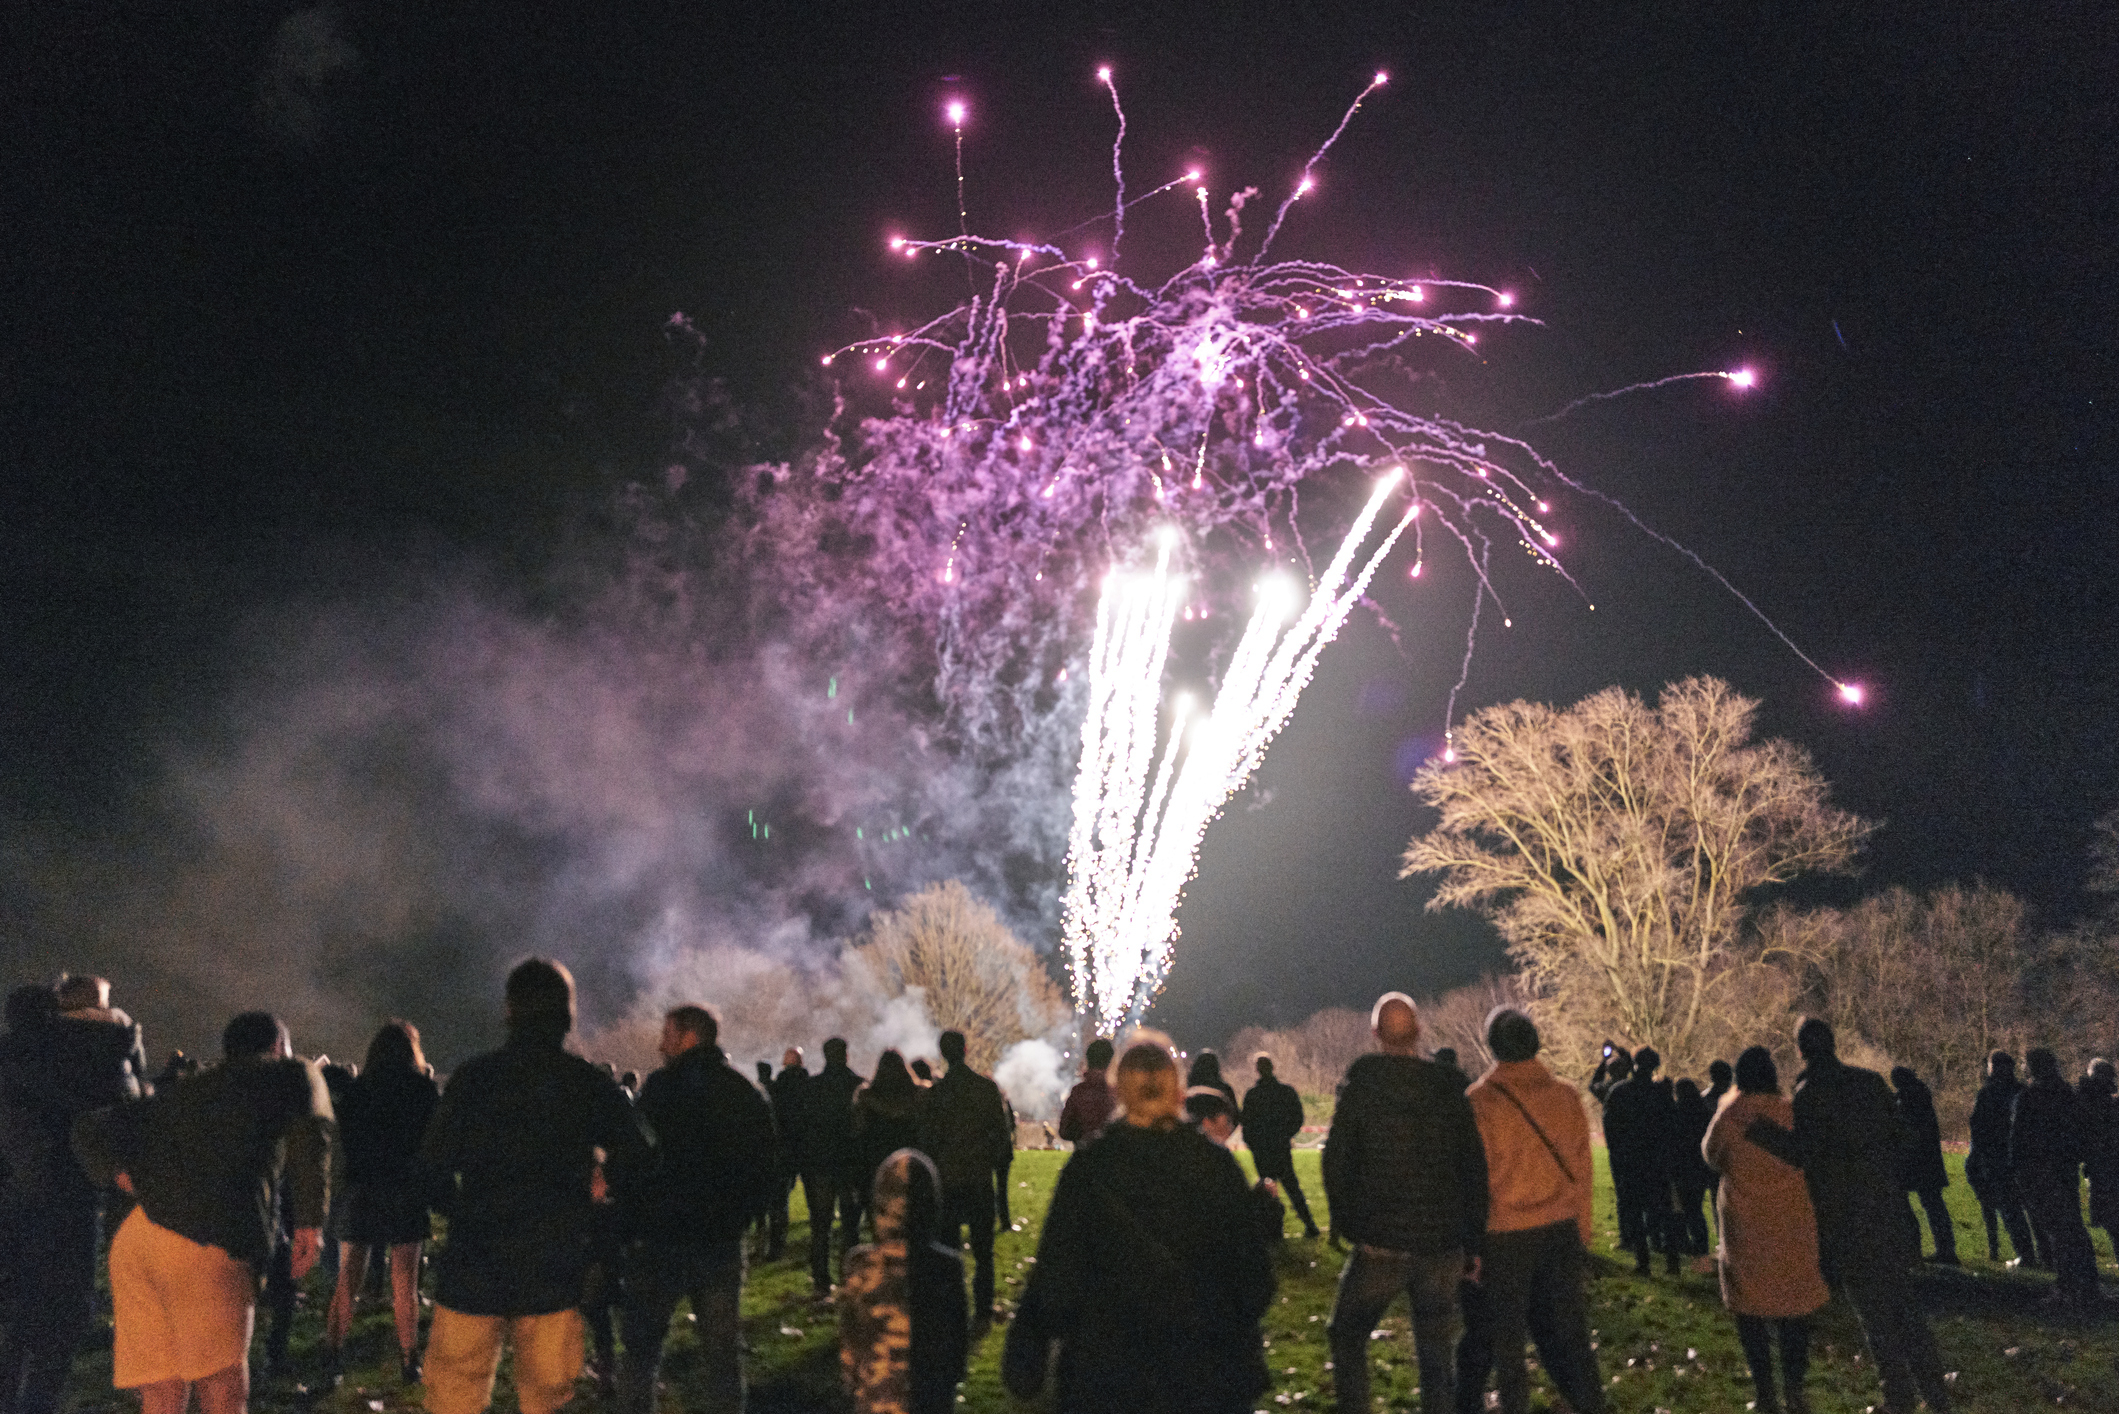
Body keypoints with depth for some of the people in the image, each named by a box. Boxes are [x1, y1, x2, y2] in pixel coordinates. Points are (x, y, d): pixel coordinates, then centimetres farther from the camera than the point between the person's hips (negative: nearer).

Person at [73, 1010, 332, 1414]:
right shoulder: (293, 1075, 17)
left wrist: (124, 1177, 17)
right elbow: (309, 1131, -4)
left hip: (133, 1241, 6)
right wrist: (311, 1222, -5)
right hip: (207, 1243, -6)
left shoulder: (182, 1093, 32)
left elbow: (91, 1129, 28)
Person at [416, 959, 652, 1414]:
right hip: (556, 1274, 1)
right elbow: (639, 1162, -3)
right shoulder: (592, 1085, -2)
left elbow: (433, 1169, -4)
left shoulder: (472, 1078, -4)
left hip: (474, 1272, -1)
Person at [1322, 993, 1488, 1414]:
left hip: (1380, 1243, -3)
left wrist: (1344, 1223, 4)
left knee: (1347, 1335, 14)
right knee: (1437, 1350, 13)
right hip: (1443, 1246, 3)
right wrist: (1472, 1244, 9)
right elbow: (1474, 1168, 3)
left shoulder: (1360, 1084, -6)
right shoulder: (1447, 1088, 2)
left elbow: (1337, 1160, -8)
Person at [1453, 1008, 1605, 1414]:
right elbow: (1583, 1173, 4)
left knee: (1505, 1340, 8)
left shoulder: (1480, 1100, -11)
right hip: (1562, 1229, 4)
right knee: (1570, 1335, 13)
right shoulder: (1566, 1095, 0)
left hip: (1505, 1239, -3)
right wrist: (1583, 1236, 13)